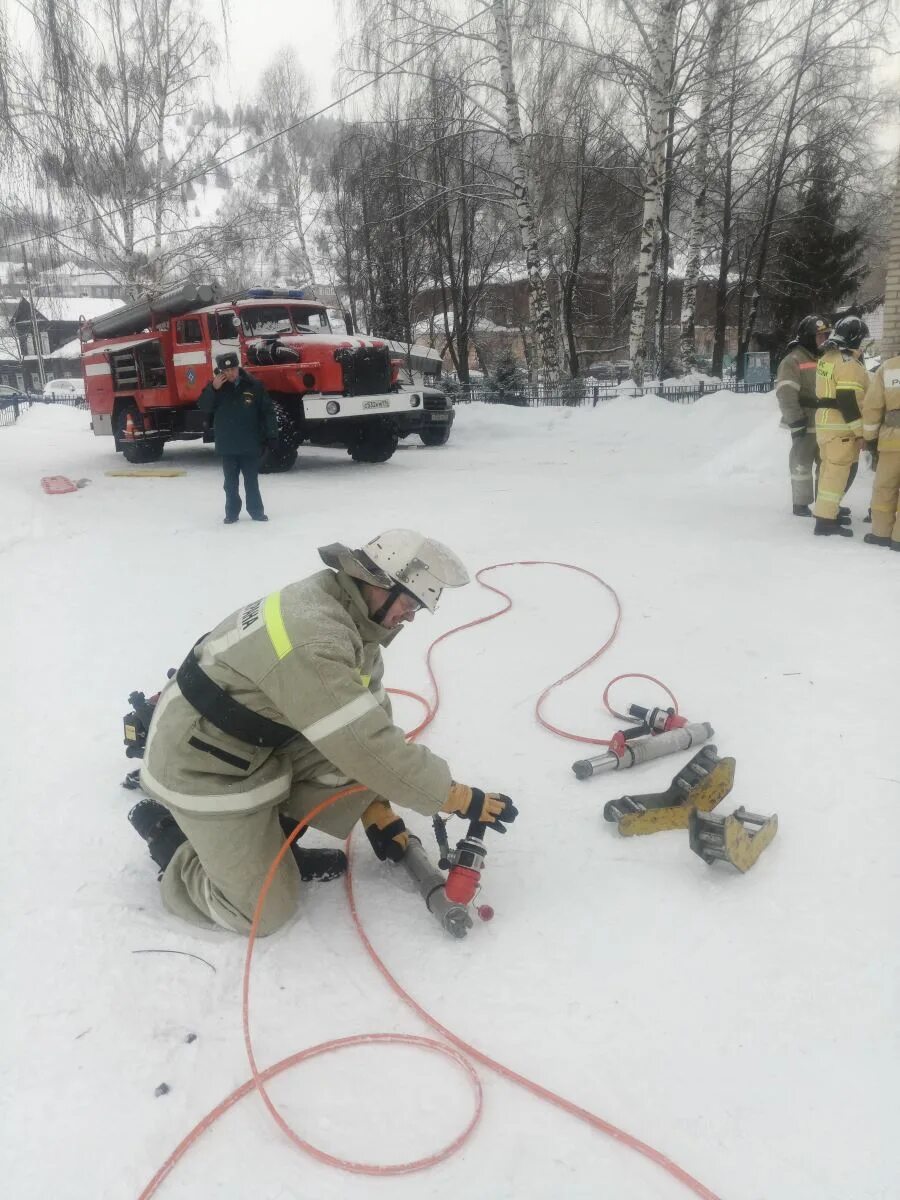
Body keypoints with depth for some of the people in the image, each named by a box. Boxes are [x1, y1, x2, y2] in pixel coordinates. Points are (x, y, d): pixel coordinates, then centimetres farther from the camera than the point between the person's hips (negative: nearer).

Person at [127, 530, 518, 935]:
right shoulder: (311, 638, -33)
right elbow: (365, 747, -33)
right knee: (267, 912, -3)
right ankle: (168, 834, 15)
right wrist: (460, 798, -23)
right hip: (204, 769, -8)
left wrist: (378, 812, 3)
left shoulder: (349, 619, -3)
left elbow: (368, 729, 3)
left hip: (264, 743, 9)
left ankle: (270, 828, 9)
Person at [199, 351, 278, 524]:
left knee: (252, 481, 8)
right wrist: (213, 388, -18)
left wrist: (272, 436, -6)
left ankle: (256, 511, 18)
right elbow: (203, 407, -5)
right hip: (226, 445, 2)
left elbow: (267, 411, -2)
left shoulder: (254, 385, -4)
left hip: (250, 444, -2)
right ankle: (231, 513, 17)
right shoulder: (215, 386, 3)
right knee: (231, 482, 9)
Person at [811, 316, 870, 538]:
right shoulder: (847, 363, -17)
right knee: (838, 471, -6)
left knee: (830, 468, 18)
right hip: (841, 427, -9)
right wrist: (860, 432, -17)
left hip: (824, 422, 9)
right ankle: (826, 520, -6)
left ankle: (828, 509, 30)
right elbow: (849, 402, -20)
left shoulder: (826, 358, 12)